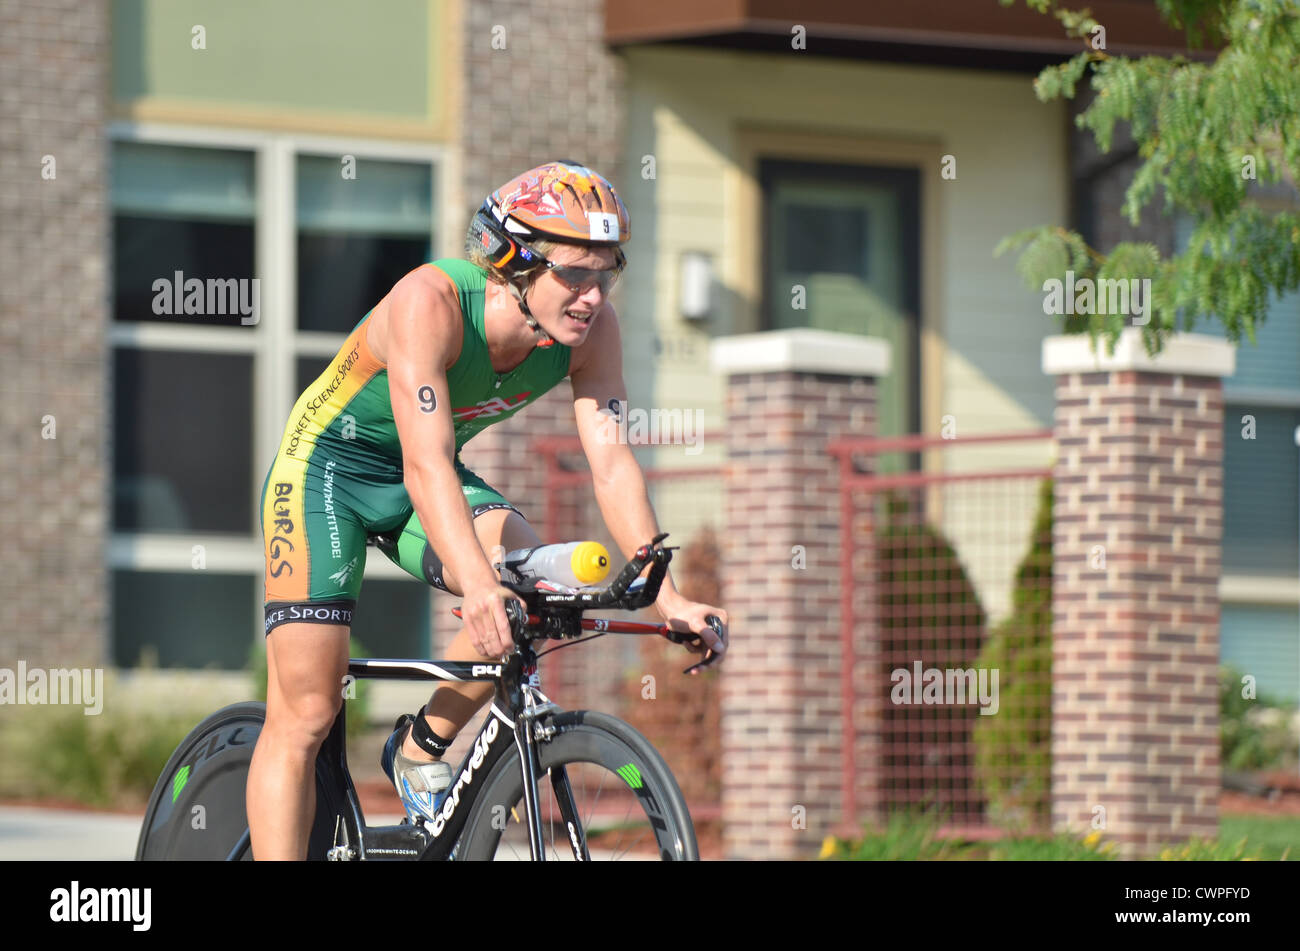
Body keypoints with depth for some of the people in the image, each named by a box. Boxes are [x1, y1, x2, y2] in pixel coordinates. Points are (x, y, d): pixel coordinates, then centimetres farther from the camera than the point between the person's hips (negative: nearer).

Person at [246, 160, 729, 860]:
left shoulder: (590, 329, -18)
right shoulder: (429, 302, -34)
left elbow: (610, 460, -21)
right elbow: (425, 463, -42)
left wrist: (666, 596, -33)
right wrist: (476, 585, -56)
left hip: (427, 481, 5)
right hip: (329, 466, -5)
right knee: (305, 715, -11)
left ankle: (421, 748, -3)